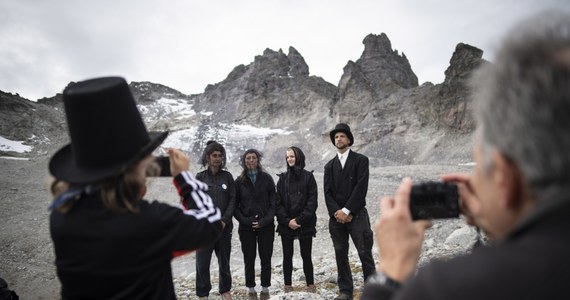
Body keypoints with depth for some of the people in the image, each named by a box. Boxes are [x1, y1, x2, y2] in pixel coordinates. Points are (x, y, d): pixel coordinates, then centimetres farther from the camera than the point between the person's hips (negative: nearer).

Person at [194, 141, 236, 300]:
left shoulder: (227, 176, 6)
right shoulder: (200, 177, 5)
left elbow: (232, 200, 2)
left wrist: (224, 220, -9)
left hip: (224, 226, 1)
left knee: (224, 261, 10)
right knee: (202, 262, 0)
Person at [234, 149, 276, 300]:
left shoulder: (267, 178, 2)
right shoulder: (239, 181, 3)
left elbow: (273, 203, 0)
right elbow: (235, 205, 4)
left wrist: (265, 221, -11)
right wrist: (245, 220, -10)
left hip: (266, 226, 0)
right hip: (246, 227, 0)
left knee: (266, 259, 5)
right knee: (249, 260, 7)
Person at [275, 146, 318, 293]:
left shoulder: (308, 176, 0)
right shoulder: (283, 178, 7)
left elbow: (312, 202, -6)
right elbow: (278, 202, 1)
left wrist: (299, 220, -13)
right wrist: (287, 220, -11)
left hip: (305, 224, -2)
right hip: (286, 224, 2)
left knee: (306, 256, 3)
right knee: (287, 256, 7)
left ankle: (310, 285, 16)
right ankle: (288, 285, 16)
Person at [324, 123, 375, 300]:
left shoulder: (360, 160, 1)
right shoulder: (329, 166, 13)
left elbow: (361, 188, -9)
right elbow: (327, 192, 5)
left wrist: (347, 211, -14)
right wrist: (336, 212, -10)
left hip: (357, 215, -4)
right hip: (336, 217, 4)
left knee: (365, 254, -2)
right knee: (340, 254, 8)